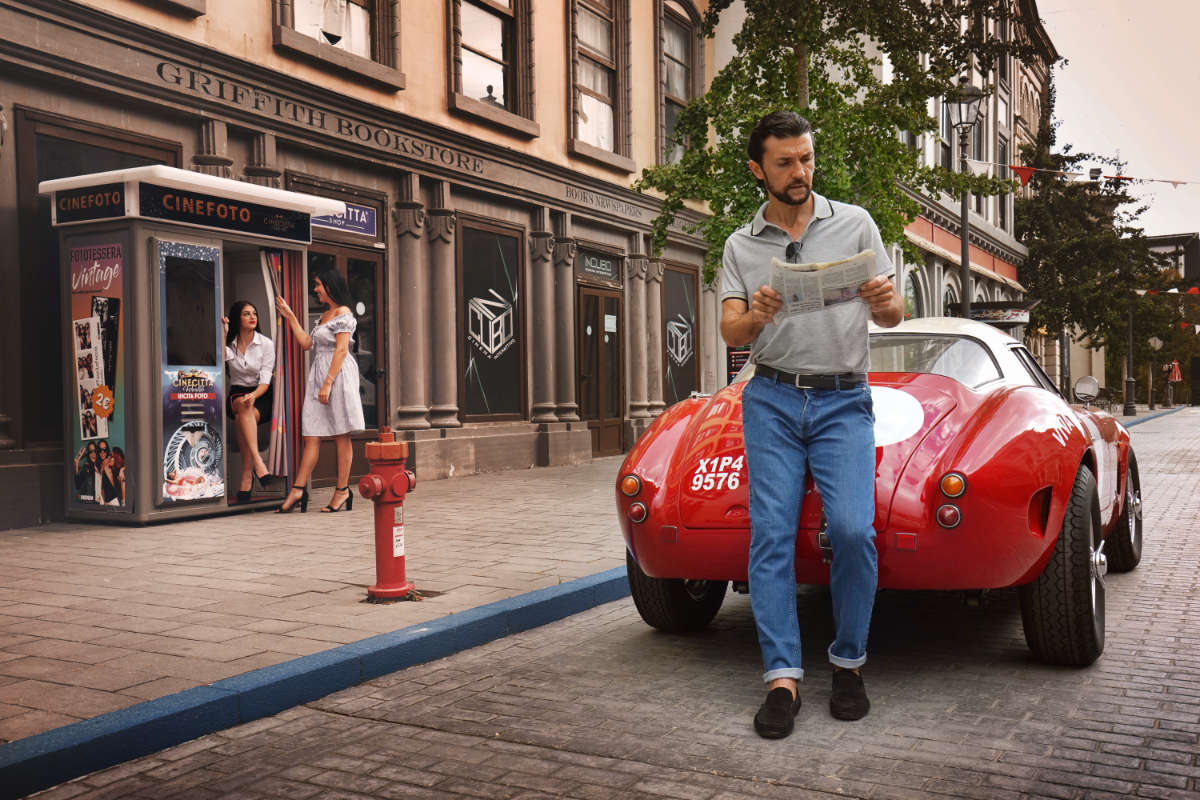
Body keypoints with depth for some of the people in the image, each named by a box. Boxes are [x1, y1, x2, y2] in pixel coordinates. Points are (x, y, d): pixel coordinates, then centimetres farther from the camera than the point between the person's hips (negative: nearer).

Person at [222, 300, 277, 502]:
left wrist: (254, 395, -28)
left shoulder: (266, 344, 2)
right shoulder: (230, 344, 9)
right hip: (236, 396, 1)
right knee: (243, 406, -35)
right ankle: (258, 463, -48)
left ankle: (246, 477, -35)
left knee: (242, 419, -33)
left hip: (261, 396, -1)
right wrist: (224, 334, -19)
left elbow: (265, 380, -8)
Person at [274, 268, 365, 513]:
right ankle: (297, 490, 1)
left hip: (337, 375, -9)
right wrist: (290, 316, 21)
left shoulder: (343, 314, -8)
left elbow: (341, 350, -15)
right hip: (318, 374, 9)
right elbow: (306, 343, 19)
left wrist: (328, 383, -20)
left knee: (341, 436, -2)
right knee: (311, 435, 3)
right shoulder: (324, 316, 20)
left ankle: (342, 490, 4)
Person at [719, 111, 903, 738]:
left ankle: (848, 662, 3)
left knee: (853, 529, -16)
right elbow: (729, 332, 3)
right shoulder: (741, 245, 11)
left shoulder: (854, 223, 10)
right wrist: (756, 316, -20)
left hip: (843, 401, -1)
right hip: (772, 400, 1)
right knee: (771, 534, -8)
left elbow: (892, 316, 10)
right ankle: (782, 677, -4)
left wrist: (885, 302, -14)